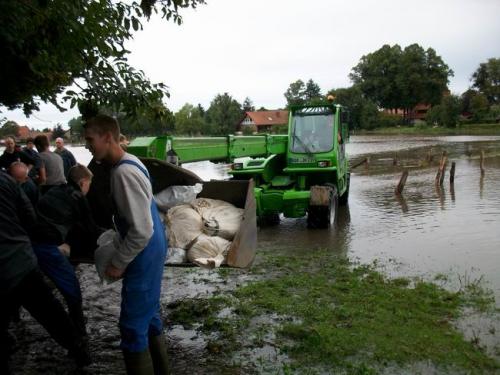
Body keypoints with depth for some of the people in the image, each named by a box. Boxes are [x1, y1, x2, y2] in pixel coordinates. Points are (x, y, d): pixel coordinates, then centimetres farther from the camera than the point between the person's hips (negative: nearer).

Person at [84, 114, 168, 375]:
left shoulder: (123, 172, -24)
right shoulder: (131, 162, 7)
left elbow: (142, 230, -26)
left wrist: (118, 263, -17)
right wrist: (117, 242, 19)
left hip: (144, 254, -10)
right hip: (152, 249, 10)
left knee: (133, 326, 1)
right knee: (149, 315, 22)